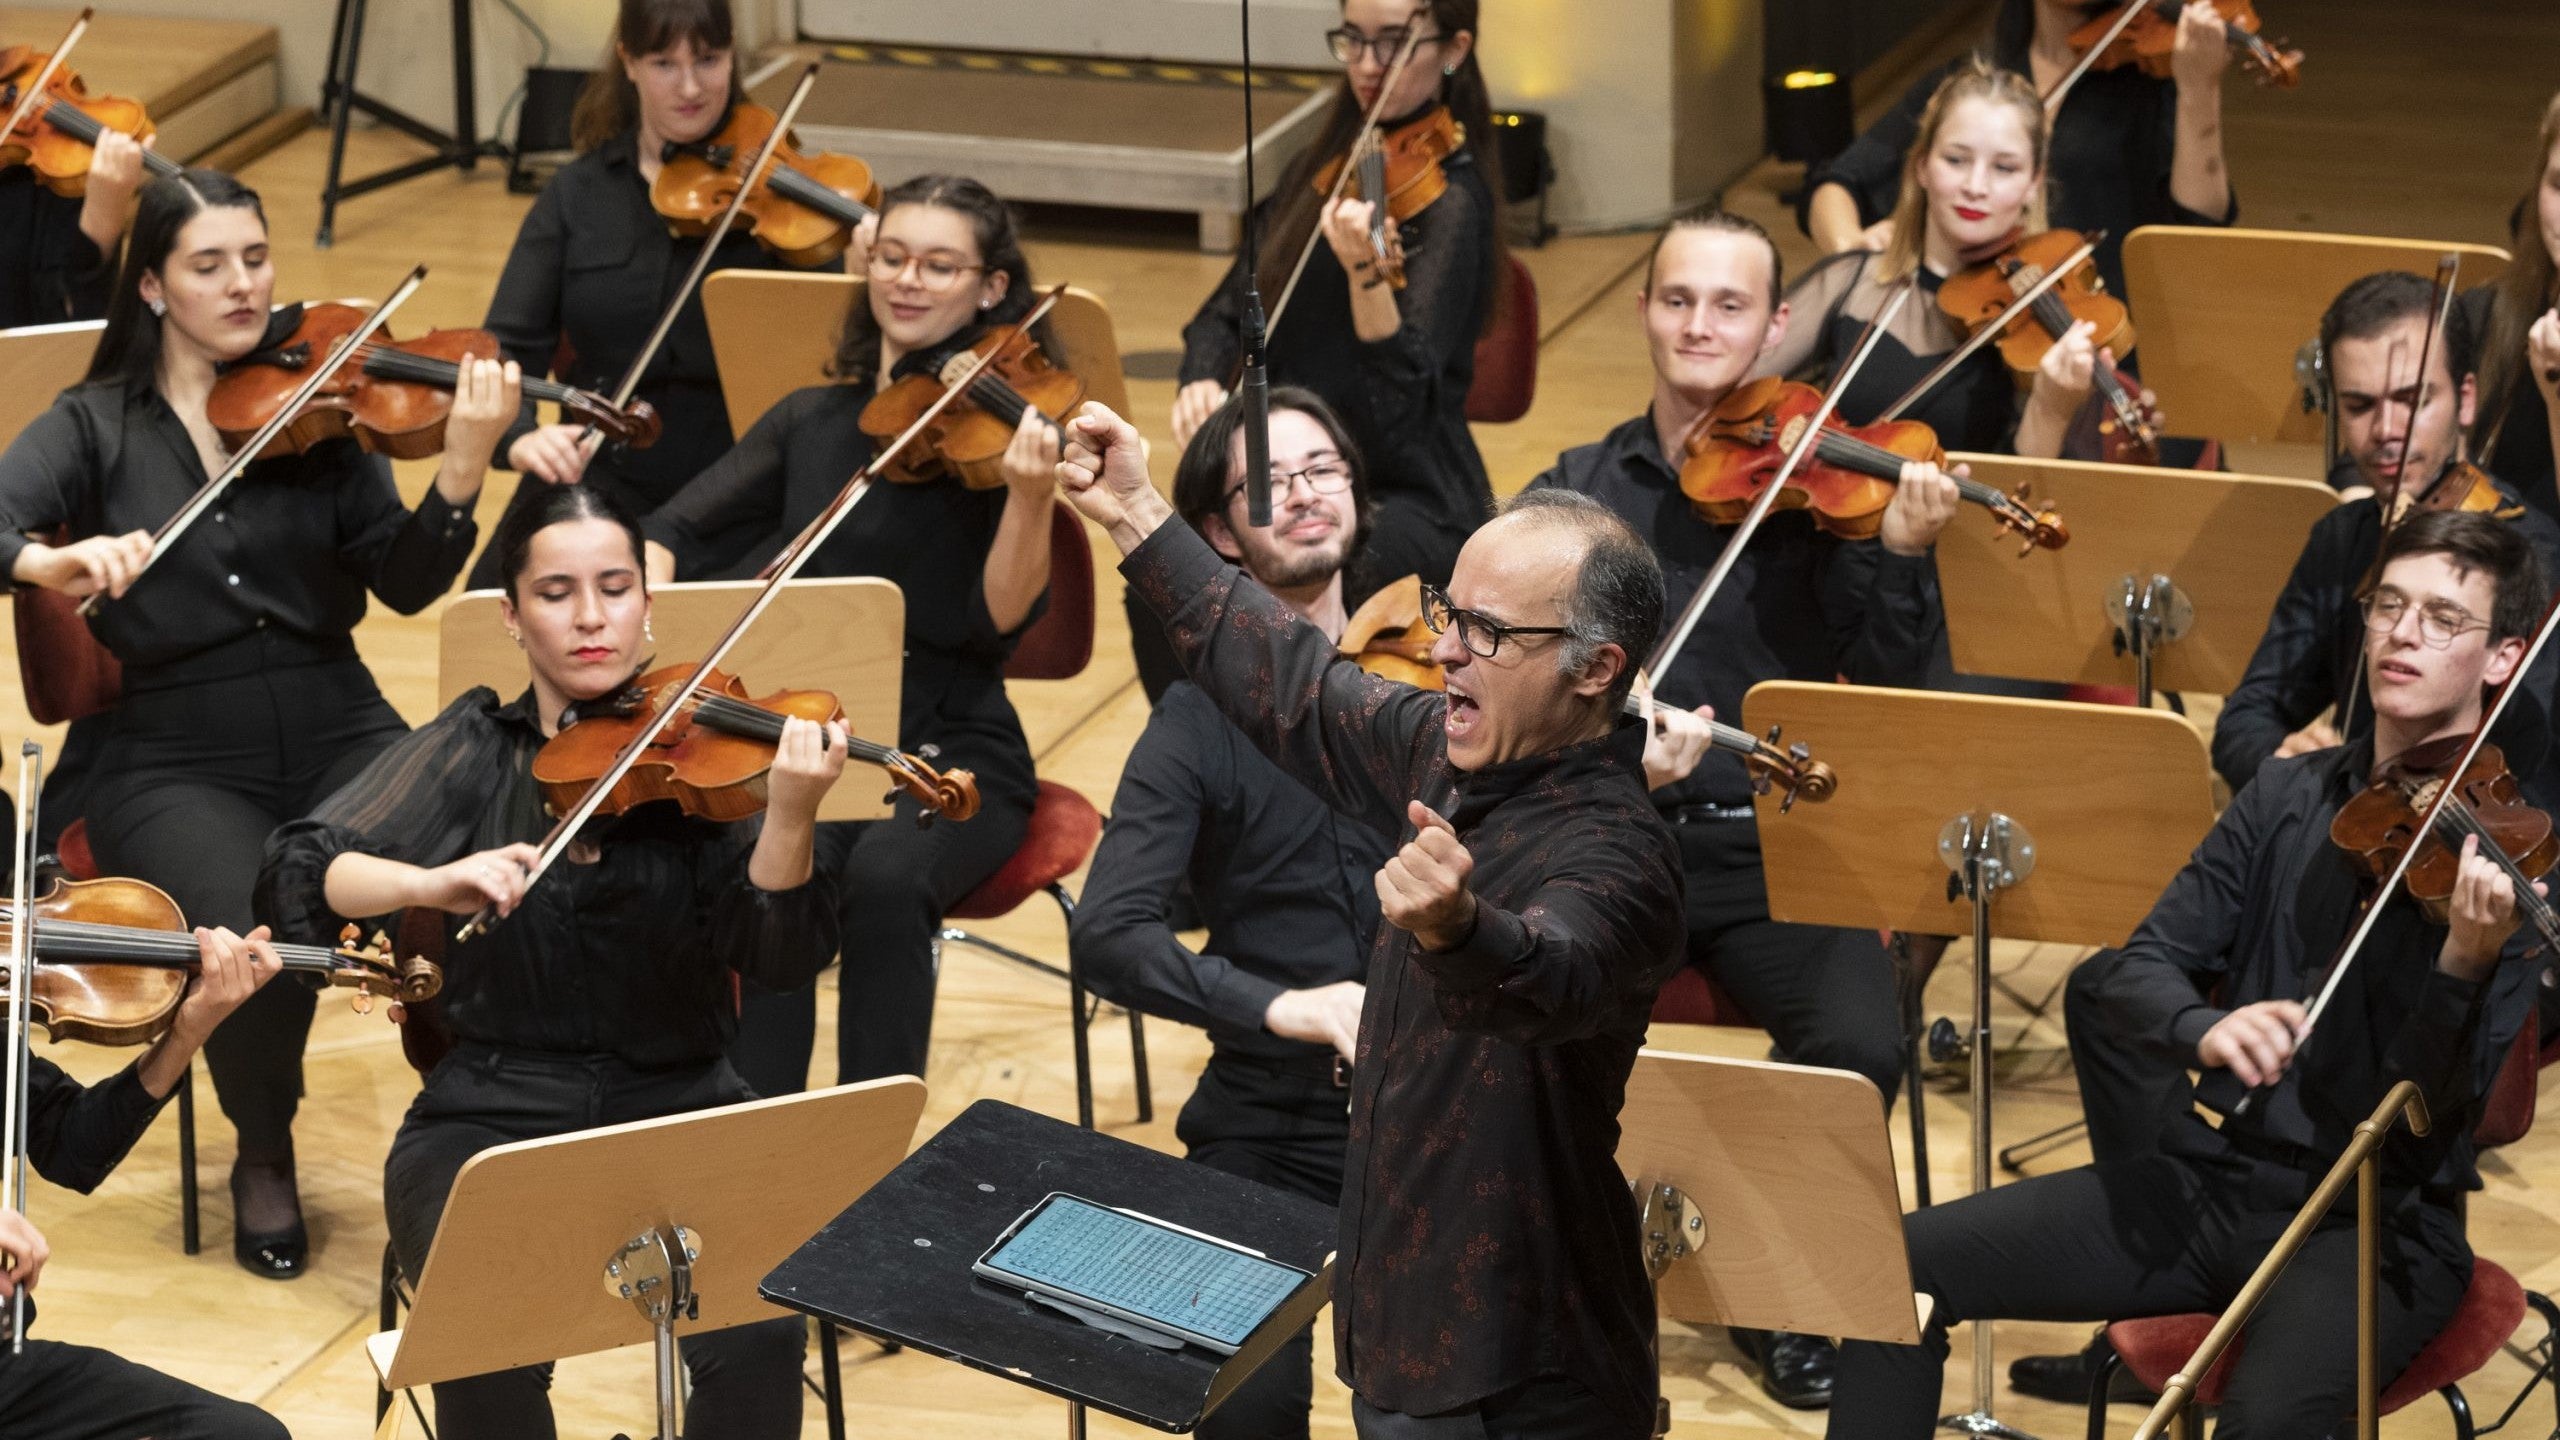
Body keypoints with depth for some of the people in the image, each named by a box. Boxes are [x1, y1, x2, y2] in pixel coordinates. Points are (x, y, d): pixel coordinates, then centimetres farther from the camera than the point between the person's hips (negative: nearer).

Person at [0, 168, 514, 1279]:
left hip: (339, 738, 1)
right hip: (175, 762, -1)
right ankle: (263, 1159, 0)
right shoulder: (95, 428, 4)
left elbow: (405, 585, -4)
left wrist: (462, 471, -22)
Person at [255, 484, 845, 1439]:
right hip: (490, 1124, 0)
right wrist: (435, 882, -27)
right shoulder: (473, 751, 4)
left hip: (680, 1119, 0)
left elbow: (782, 958, -11)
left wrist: (790, 815, -30)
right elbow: (294, 876, -8)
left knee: (757, 1333, -28)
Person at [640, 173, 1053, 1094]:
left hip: (950, 752, -3)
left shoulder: (998, 422, -3)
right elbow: (676, 532, 7)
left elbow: (998, 617, -14)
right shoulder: (813, 422, 11)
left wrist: (1032, 497, -31)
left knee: (885, 877, -35)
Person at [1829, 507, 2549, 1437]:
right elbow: (2142, 972, 1)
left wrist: (2468, 961, -37)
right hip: (2214, 1175, 5)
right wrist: (2203, 1029, -22)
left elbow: (2434, 1108, -17)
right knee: (1906, 1264, -8)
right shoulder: (2290, 796, 7)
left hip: (2379, 1226, -5)